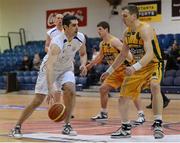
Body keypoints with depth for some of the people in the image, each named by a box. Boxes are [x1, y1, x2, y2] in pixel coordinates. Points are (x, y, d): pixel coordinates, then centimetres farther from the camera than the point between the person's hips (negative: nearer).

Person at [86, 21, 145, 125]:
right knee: (103, 89, 7)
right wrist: (90, 65, 28)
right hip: (115, 71, 9)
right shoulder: (102, 44, 6)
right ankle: (103, 114, 20)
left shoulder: (114, 41, -20)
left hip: (124, 69, -9)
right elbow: (100, 57, 24)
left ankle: (141, 115, -12)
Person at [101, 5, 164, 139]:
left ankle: (158, 125, -32)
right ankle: (126, 129, 22)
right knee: (123, 96, 7)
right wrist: (110, 70, 17)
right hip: (138, 67, 8)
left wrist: (135, 67, -47)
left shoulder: (145, 29, -22)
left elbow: (150, 54, -35)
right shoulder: (127, 33, 3)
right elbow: (123, 55, 16)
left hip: (153, 64, -8)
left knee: (155, 86, -37)